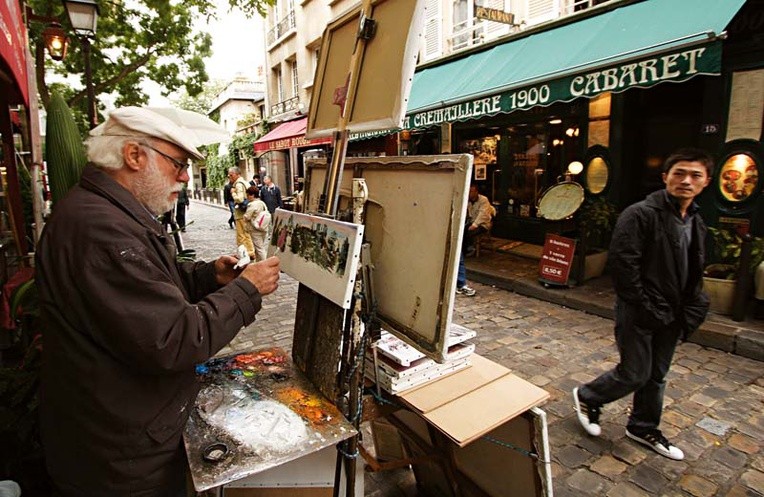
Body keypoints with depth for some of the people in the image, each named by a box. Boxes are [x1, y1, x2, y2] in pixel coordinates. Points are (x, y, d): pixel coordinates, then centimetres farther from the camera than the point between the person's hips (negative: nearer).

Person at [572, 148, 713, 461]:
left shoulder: (696, 223, 10)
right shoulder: (641, 214, -17)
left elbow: (693, 274, 17)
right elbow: (622, 264, -22)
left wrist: (689, 311, 7)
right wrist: (644, 307, -19)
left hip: (670, 315, 8)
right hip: (639, 314, -8)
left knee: (656, 377, 18)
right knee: (635, 374, 1)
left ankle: (643, 428, 37)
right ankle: (587, 397, 26)